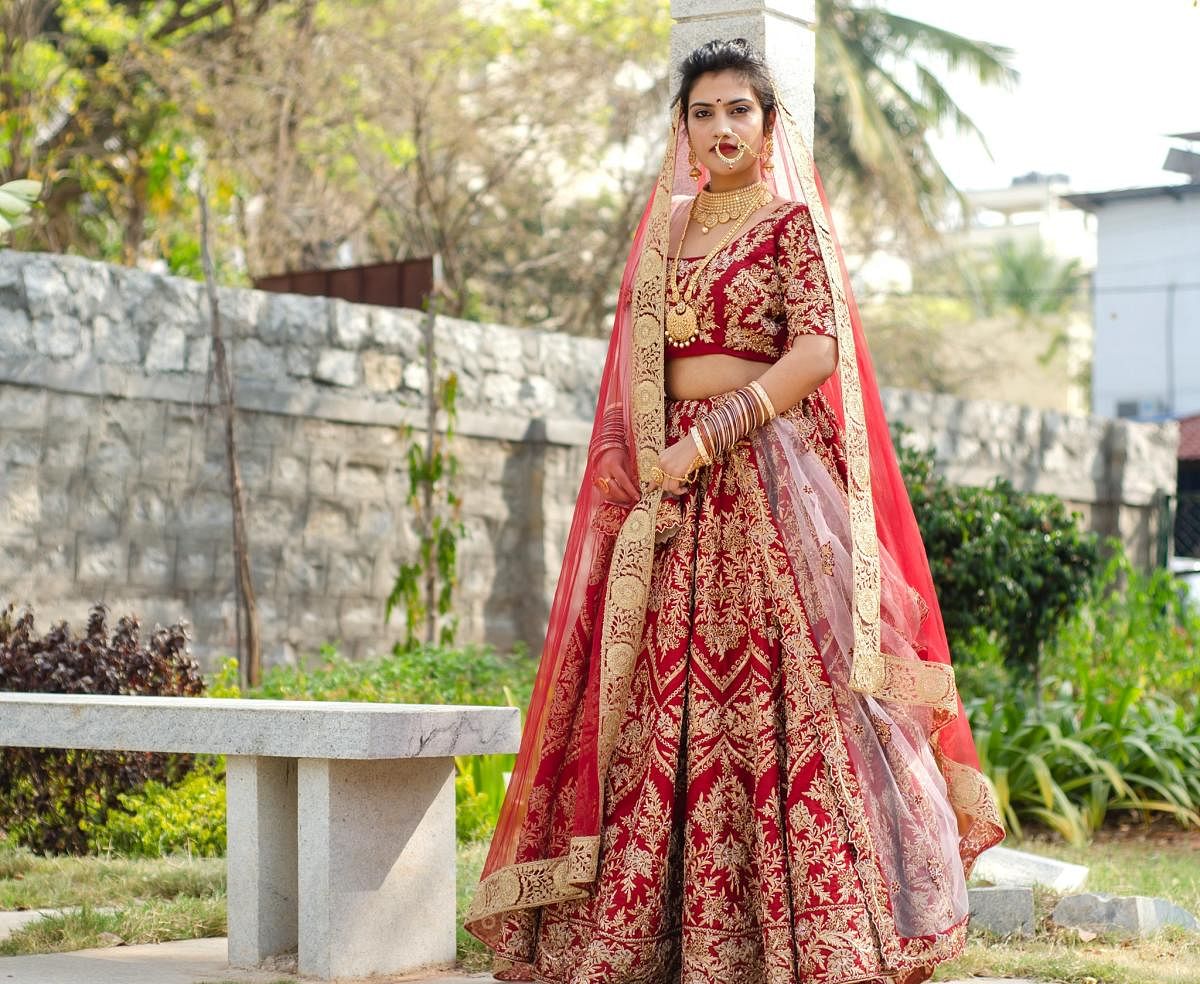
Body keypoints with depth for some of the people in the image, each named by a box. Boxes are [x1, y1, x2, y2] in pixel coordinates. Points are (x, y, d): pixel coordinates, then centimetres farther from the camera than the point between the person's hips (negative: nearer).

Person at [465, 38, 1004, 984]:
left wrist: (709, 438, -16)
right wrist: (646, 458, 3)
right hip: (675, 488, 5)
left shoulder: (791, 221, 1)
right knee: (670, 692, 2)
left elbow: (818, 349, -12)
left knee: (775, 690, -10)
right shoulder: (667, 228, 17)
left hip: (769, 475, -5)